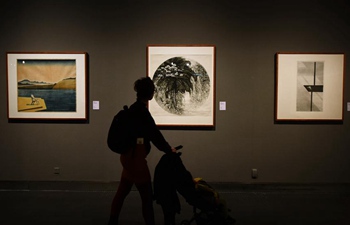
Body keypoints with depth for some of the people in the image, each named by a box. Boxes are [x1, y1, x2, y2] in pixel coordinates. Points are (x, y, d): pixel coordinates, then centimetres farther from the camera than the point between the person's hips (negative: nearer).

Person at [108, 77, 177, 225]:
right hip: (135, 157, -10)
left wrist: (166, 147, 16)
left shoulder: (136, 108, 10)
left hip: (130, 155, 10)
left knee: (123, 190, 20)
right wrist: (168, 149, -2)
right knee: (147, 195, 2)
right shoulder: (141, 110, -20)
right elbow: (154, 133, -15)